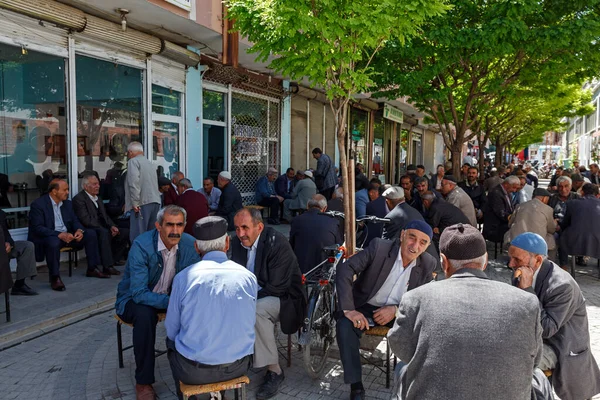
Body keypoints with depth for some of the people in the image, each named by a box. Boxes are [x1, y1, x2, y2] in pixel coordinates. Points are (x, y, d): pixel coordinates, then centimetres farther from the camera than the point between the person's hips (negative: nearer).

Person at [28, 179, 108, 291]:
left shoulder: (67, 203, 10)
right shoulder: (38, 204, -11)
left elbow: (75, 221, 13)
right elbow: (37, 228, -19)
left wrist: (79, 230, -12)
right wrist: (59, 235, -31)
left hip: (67, 235, 7)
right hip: (48, 237, -7)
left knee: (91, 234, -7)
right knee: (53, 242, -40)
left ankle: (92, 269, 2)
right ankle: (55, 277, -25)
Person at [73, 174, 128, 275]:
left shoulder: (98, 198, 21)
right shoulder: (79, 199, -7)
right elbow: (86, 220, -17)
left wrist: (112, 226, -3)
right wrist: (107, 229, -21)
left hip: (102, 229, 9)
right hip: (89, 231, -9)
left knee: (125, 233, -6)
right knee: (104, 232, -37)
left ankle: (114, 259, 5)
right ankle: (108, 266, -37)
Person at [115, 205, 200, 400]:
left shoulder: (189, 244, -16)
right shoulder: (141, 246, -28)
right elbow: (139, 294, -32)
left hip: (169, 295, 4)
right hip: (134, 298, -3)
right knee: (145, 314, -35)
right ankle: (143, 382, -18)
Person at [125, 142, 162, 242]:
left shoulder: (133, 161, -1)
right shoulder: (149, 163, 22)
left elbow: (134, 183, -14)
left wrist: (135, 203, -13)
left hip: (143, 203, -8)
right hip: (156, 202, 8)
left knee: (137, 237, -8)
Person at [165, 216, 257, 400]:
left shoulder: (183, 277, -11)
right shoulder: (248, 277, -7)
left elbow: (171, 330, 0)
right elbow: (249, 324, 5)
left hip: (193, 371, -1)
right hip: (238, 367, 2)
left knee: (171, 341, 28)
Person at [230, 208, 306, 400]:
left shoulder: (278, 244, -22)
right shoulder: (237, 242, -3)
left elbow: (277, 288, -24)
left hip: (283, 296, -6)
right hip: (253, 294, 6)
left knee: (255, 310, -35)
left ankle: (274, 371, -19)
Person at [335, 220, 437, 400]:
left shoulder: (428, 264, -8)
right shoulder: (379, 247, -19)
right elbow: (345, 269, -23)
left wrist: (396, 309, -19)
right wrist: (348, 309, -31)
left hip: (400, 311, 3)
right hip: (366, 306, -2)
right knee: (345, 326, -31)